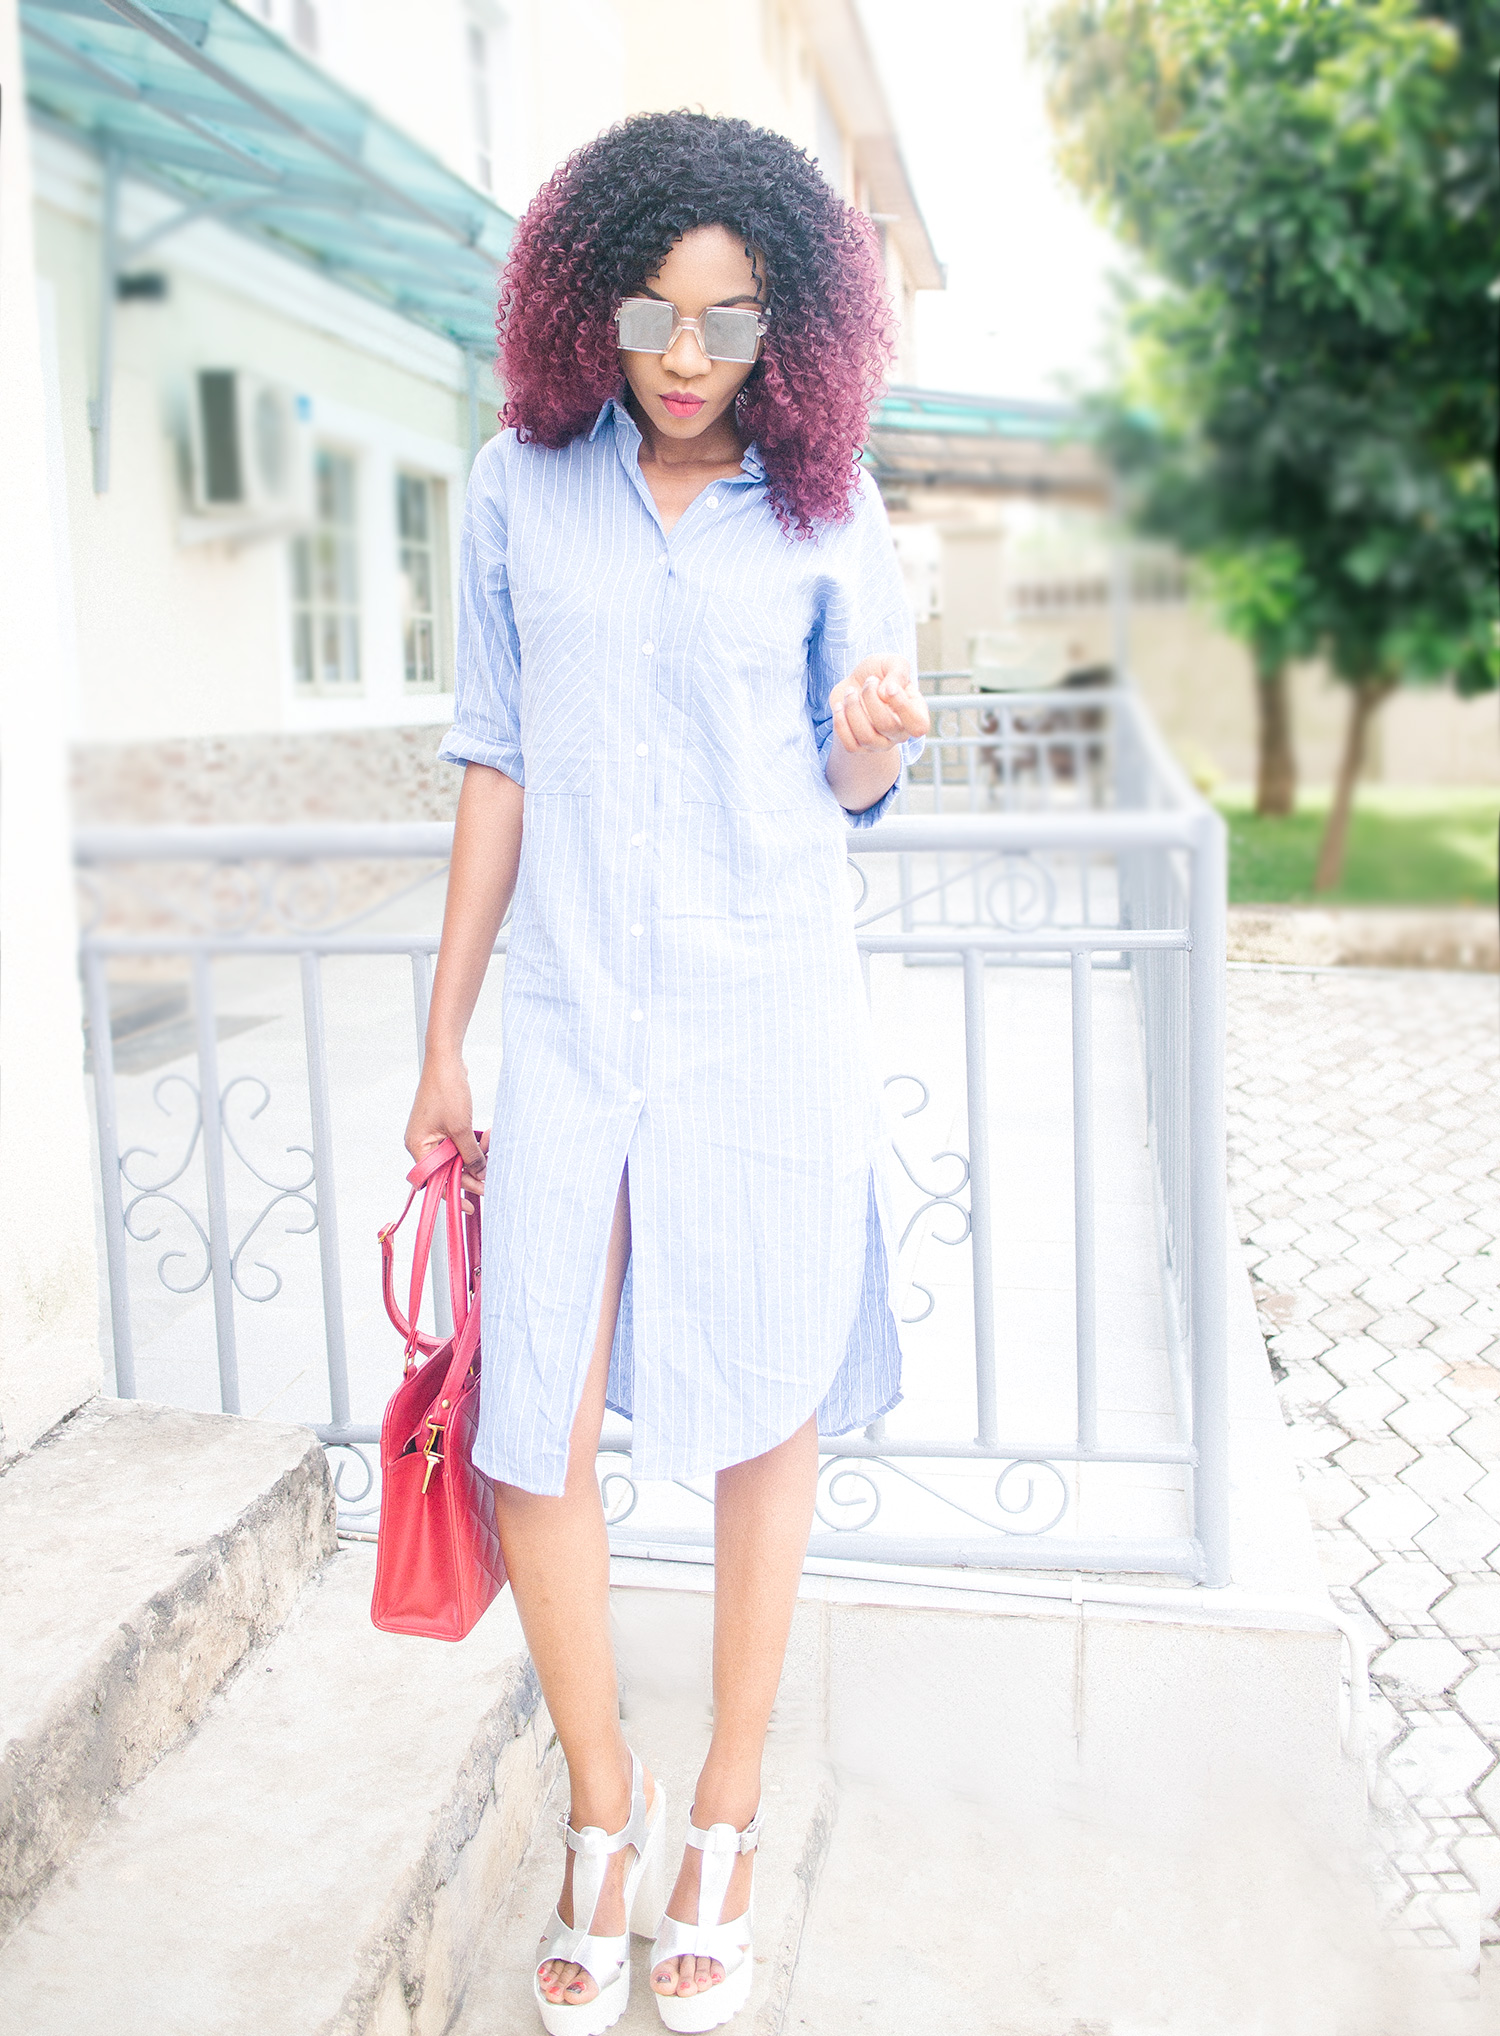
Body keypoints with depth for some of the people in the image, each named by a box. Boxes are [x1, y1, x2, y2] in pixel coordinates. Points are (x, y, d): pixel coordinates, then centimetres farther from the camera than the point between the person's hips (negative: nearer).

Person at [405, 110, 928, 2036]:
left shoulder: (823, 512, 3)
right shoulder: (520, 486, 6)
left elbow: (851, 787, 9)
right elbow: (496, 768, 8)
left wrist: (874, 742, -16)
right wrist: (443, 1037, 8)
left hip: (762, 1022, -1)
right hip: (569, 1017, 1)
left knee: (764, 1423, 6)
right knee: (530, 1445, 0)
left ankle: (725, 1826, 28)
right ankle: (602, 1812, 27)